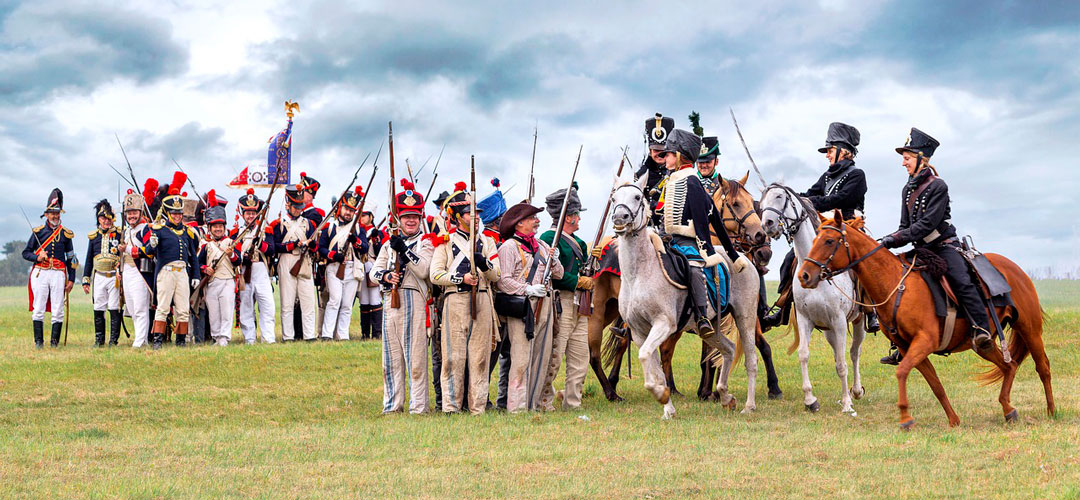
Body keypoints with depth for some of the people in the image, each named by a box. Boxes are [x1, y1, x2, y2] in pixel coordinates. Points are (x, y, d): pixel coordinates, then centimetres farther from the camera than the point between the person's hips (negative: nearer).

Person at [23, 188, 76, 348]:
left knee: (58, 310, -2)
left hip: (59, 274, 0)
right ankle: (38, 341, 4)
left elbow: (71, 258, 12)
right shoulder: (38, 231, 8)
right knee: (38, 309, -2)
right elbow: (25, 252, 11)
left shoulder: (66, 234, 11)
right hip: (40, 273, 0)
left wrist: (71, 279, 5)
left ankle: (55, 341, 4)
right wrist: (37, 257, -10)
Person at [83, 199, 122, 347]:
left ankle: (114, 340, 3)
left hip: (115, 277, -3)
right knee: (98, 309, 5)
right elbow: (89, 259, 15)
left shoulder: (119, 234, 2)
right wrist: (85, 280, 12)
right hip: (99, 277, 3)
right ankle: (99, 340, 14)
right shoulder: (93, 236, 11)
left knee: (114, 309, -3)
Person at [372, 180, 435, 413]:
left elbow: (424, 270, -11)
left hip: (415, 301, -5)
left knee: (416, 357, -6)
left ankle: (418, 406, -2)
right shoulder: (389, 243, 18)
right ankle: (393, 404, 16)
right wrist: (385, 276, -9)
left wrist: (404, 250, -16)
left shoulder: (426, 243, 4)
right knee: (391, 357, 8)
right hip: (391, 302, 5)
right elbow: (374, 270, 12)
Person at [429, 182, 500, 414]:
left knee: (480, 356, 2)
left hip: (482, 301, 3)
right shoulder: (445, 242, 8)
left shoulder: (486, 241, 16)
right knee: (454, 356, -4)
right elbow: (435, 274, -1)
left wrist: (484, 264, -12)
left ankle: (478, 408, 7)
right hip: (455, 302, -3)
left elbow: (496, 275, 8)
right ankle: (451, 407, 1)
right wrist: (460, 278, -13)